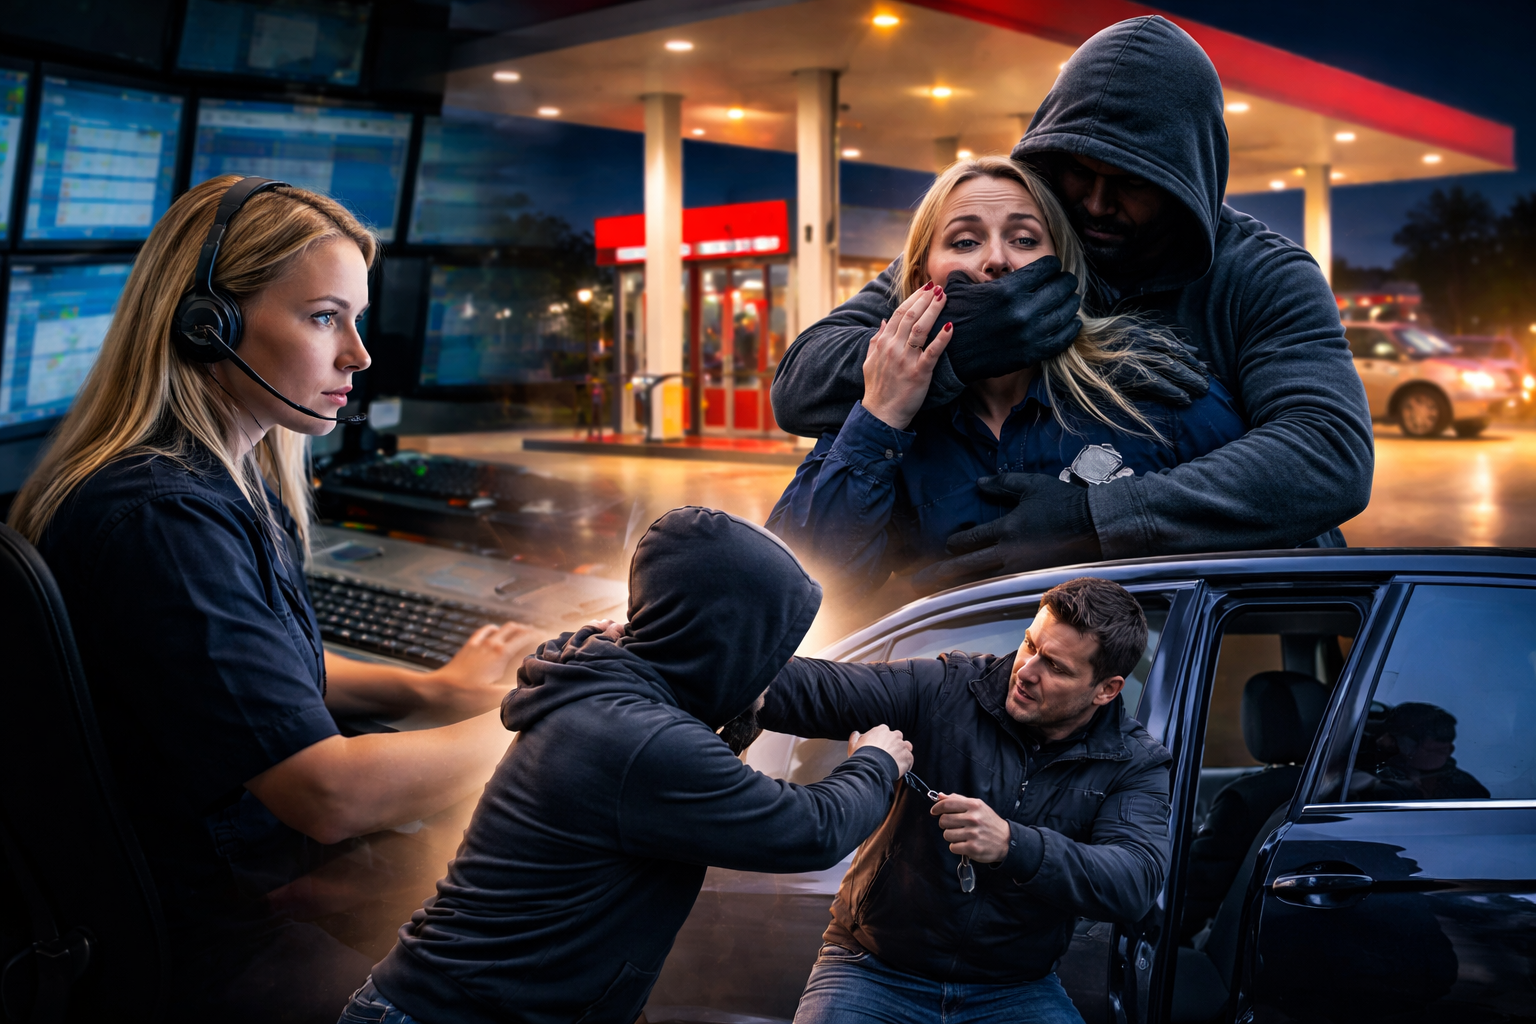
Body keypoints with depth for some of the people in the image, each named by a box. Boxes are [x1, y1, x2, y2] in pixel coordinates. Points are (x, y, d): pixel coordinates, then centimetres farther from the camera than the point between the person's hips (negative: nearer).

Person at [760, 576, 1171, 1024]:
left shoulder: (1135, 764, -3)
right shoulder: (948, 689, -6)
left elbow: (1136, 881, -19)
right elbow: (825, 690, -16)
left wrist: (1012, 845, -34)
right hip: (876, 969, -1)